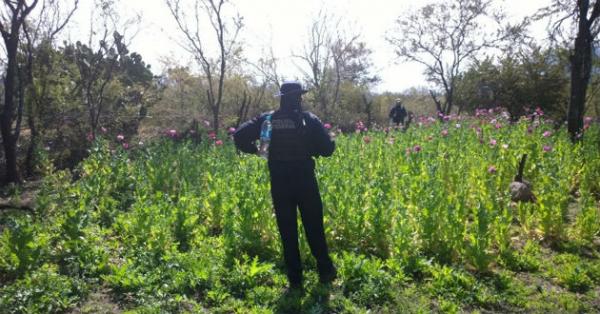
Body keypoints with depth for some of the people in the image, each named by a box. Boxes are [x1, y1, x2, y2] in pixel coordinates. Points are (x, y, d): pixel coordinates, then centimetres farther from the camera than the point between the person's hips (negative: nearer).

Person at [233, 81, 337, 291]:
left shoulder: (266, 119, 0)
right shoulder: (309, 119, -6)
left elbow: (239, 136, -5)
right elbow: (328, 148, -9)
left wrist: (255, 150, 10)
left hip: (279, 184, 2)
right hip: (305, 181, -1)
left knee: (287, 232, 10)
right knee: (314, 228, 14)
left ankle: (295, 280, 15)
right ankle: (325, 272, 26)